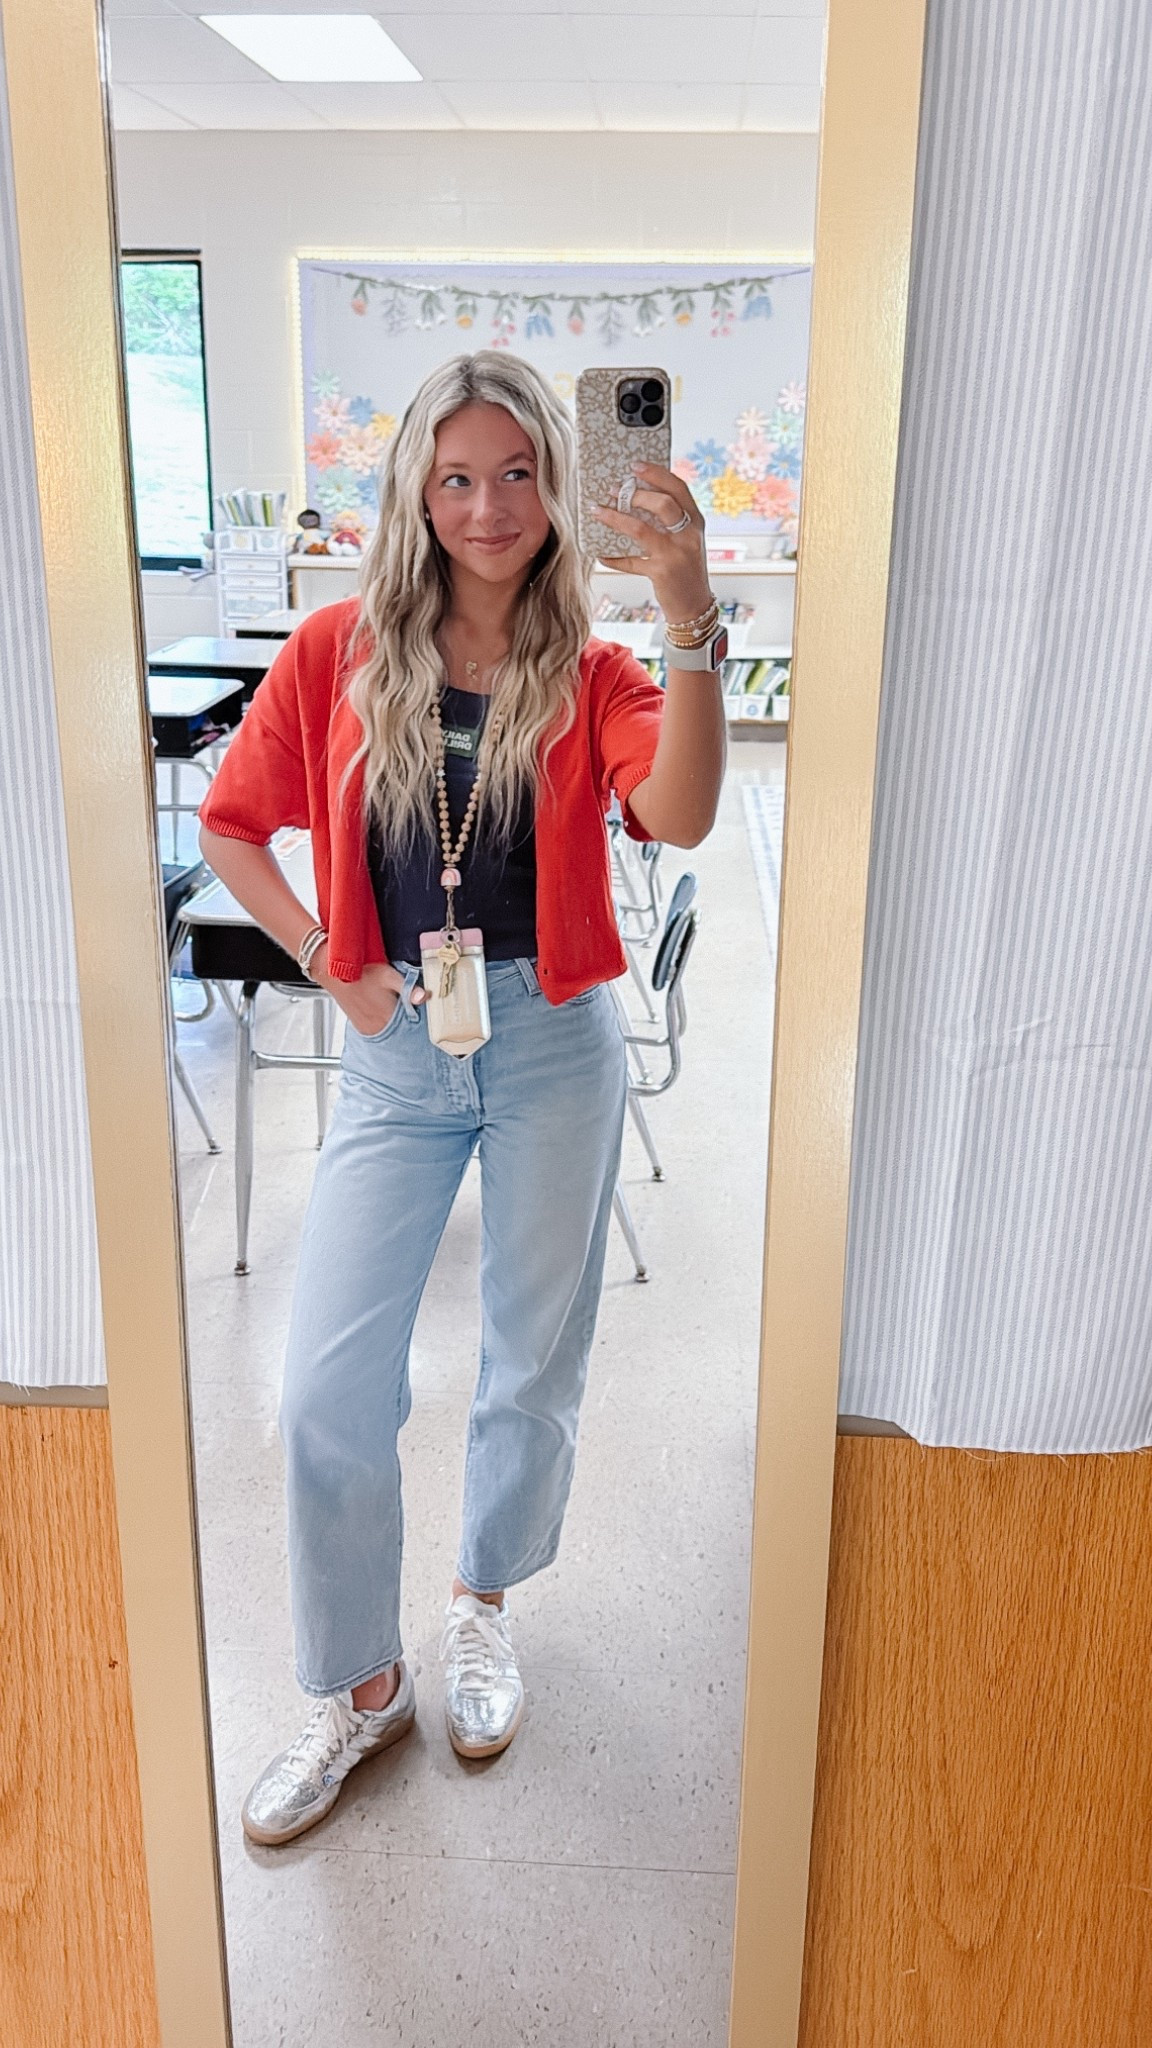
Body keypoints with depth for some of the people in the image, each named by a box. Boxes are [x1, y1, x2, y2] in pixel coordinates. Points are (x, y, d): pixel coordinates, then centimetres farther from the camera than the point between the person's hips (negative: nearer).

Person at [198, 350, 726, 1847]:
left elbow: (679, 814, -23)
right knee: (328, 1395, 0)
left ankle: (482, 1605, 41)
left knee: (535, 1367, 13)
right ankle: (361, 1689, 24)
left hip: (553, 1049, 0)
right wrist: (334, 965, -3)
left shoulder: (589, 677, -3)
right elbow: (231, 829, 7)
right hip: (396, 1054, 1)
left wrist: (690, 614, -33)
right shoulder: (341, 652, 0)